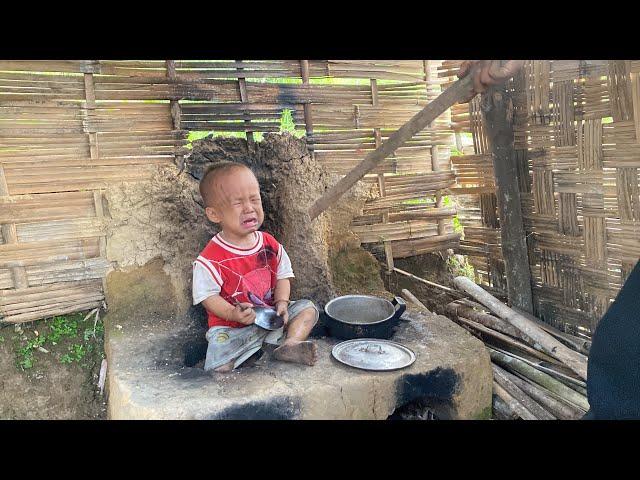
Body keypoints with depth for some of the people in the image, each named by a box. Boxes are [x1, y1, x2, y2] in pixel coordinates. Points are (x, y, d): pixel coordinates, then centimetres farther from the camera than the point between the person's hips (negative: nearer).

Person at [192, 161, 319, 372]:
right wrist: (233, 314, -30)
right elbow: (208, 296, -14)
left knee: (308, 308, -5)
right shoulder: (211, 259, -18)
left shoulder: (270, 245, -3)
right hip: (230, 326, -5)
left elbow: (282, 276, 6)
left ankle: (290, 344, -22)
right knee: (219, 368, -24)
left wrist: (281, 303, -12)